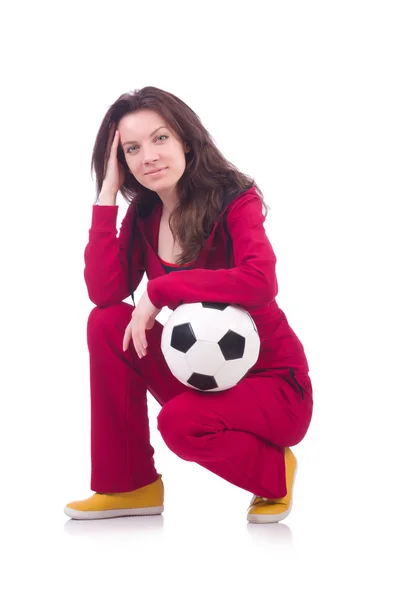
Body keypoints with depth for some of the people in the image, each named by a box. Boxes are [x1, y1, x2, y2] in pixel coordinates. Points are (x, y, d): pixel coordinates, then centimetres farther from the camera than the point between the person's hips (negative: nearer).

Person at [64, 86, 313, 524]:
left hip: (272, 383, -6)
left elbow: (261, 283, -35)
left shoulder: (235, 201, -16)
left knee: (181, 422, -33)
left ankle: (274, 474, 1)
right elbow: (103, 291, -13)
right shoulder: (143, 215, 2)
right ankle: (130, 486, -1)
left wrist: (160, 290, -31)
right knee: (107, 323, -12)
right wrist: (107, 192, -13)